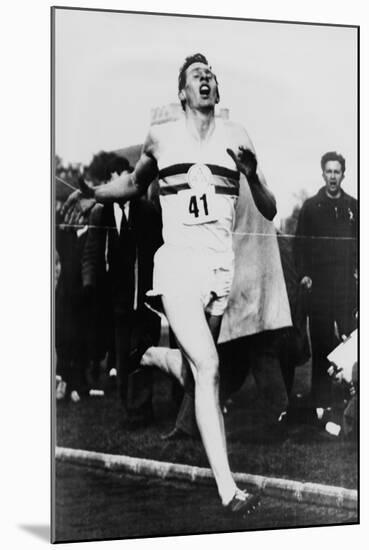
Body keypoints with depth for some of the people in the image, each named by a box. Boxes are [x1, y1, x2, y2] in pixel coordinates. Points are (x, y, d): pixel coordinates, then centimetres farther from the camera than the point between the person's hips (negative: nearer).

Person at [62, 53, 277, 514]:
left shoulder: (236, 138, 7)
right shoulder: (160, 137, 6)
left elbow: (269, 212, 6)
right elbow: (133, 184, 25)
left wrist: (252, 175, -13)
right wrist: (94, 193, 7)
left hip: (222, 266, 3)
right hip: (178, 262, -3)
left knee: (193, 367, 14)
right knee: (208, 369, -16)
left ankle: (152, 357, 49)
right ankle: (227, 488, -13)